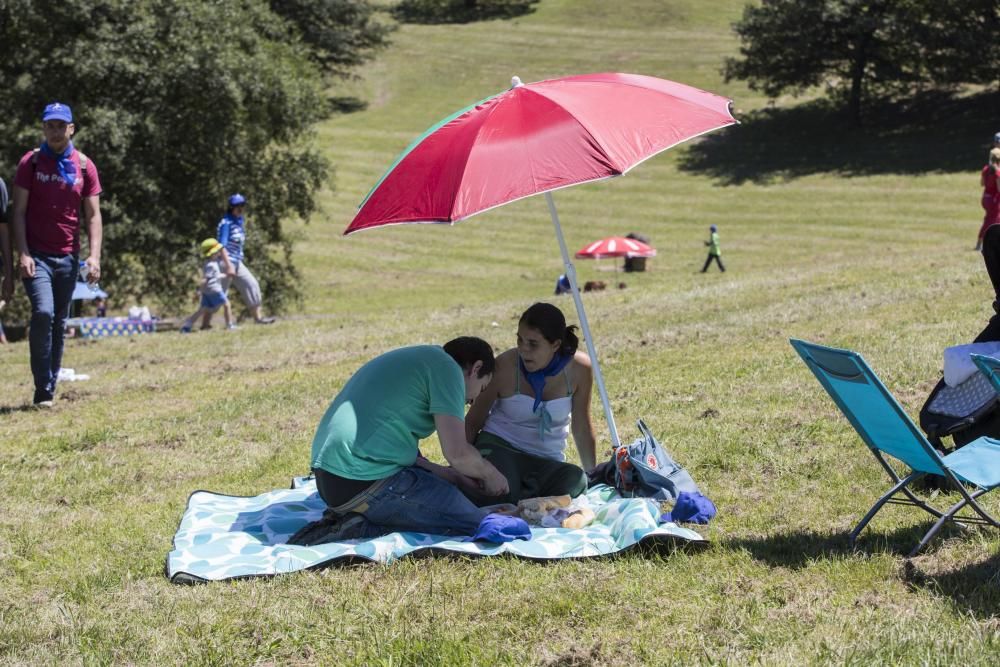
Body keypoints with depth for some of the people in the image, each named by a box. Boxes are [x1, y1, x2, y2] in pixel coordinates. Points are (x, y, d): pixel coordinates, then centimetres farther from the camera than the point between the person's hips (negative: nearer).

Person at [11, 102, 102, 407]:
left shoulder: (85, 165, 5)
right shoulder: (30, 162, 1)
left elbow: (93, 215, 5)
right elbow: (18, 212, -1)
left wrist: (94, 256, -6)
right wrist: (22, 253, -12)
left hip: (68, 257, 3)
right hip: (36, 255, -3)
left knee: (59, 323, 8)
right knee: (43, 313, -20)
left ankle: (50, 389, 16)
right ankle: (42, 391, -13)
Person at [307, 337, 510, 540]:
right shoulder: (446, 367, -3)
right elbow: (457, 452, -13)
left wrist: (448, 474, 21)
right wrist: (489, 473, 7)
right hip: (366, 482, -10)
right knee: (475, 525, -6)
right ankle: (363, 529, -11)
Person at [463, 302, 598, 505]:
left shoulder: (579, 369, -10)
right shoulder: (504, 366, -14)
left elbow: (582, 428, 5)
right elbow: (473, 422, -1)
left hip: (547, 461, 3)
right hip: (499, 446, -2)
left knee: (576, 481, -33)